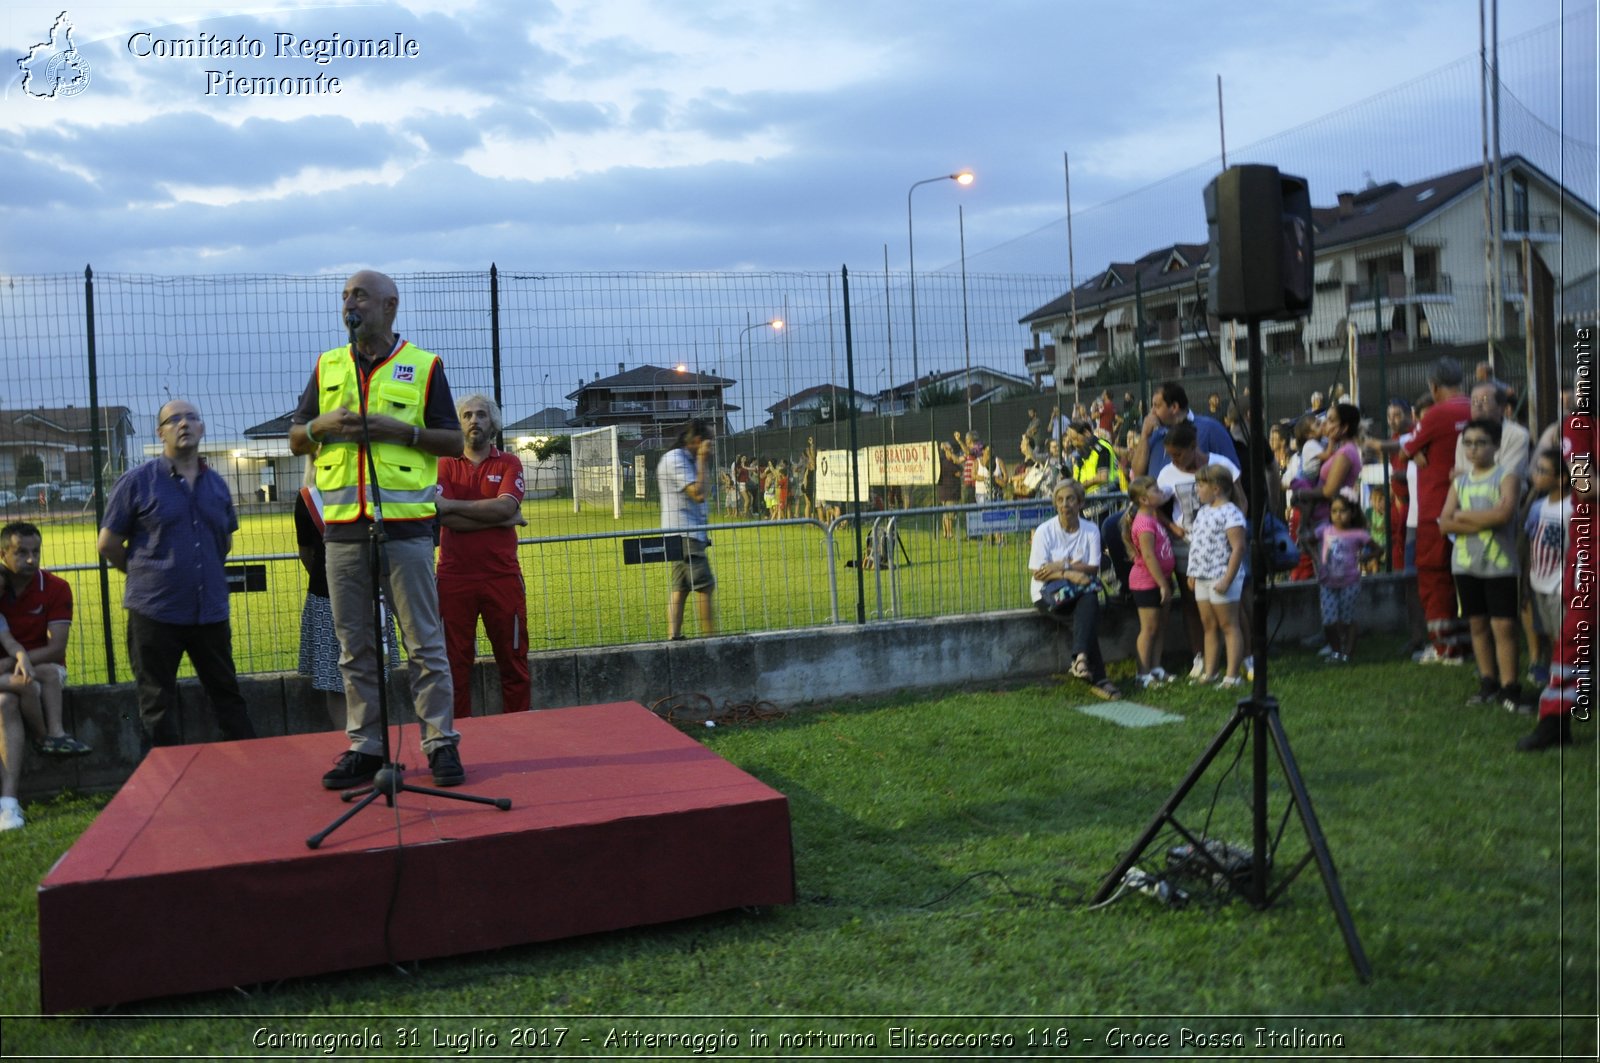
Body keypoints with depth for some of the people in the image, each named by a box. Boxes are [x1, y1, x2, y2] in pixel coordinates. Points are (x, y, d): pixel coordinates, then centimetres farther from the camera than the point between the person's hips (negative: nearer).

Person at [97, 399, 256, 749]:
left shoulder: (217, 484, 9)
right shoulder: (138, 482, -4)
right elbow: (108, 544, 0)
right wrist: (146, 575, 7)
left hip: (211, 611, 4)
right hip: (155, 612, -3)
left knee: (227, 694, 11)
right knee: (158, 703, 5)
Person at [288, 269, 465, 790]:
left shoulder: (424, 366, 5)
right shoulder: (327, 366, 16)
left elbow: (453, 441, 3)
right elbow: (295, 439, 18)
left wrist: (401, 430, -11)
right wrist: (323, 425, -3)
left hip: (406, 526, -4)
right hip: (343, 528, 4)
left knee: (424, 643, -1)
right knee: (355, 646, 7)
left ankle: (441, 742, 6)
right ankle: (365, 746, 15)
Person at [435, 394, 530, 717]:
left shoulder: (508, 463, 7)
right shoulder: (445, 465, 8)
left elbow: (505, 506, -11)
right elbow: (445, 519, -8)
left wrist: (452, 504, -10)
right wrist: (501, 519, -9)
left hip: (502, 575, 0)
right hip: (455, 577, 0)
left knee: (513, 660, 3)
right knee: (455, 663, 3)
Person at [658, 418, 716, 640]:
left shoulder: (685, 459, 17)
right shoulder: (676, 459, -14)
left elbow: (698, 495, 22)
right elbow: (698, 494, -21)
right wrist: (702, 461, -15)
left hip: (688, 534, 10)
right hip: (685, 534, -10)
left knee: (679, 587, 5)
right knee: (704, 585, -7)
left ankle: (673, 636, 2)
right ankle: (710, 637, -3)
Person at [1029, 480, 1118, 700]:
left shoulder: (1091, 530, 2)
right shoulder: (1044, 531, -5)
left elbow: (1093, 568, -4)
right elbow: (1037, 573, -11)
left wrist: (1062, 565, -17)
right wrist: (1070, 574, -24)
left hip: (1081, 592, 2)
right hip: (1048, 593, -2)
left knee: (1090, 600, -34)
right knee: (1088, 616, -28)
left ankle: (1080, 657, -42)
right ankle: (1097, 679, -31)